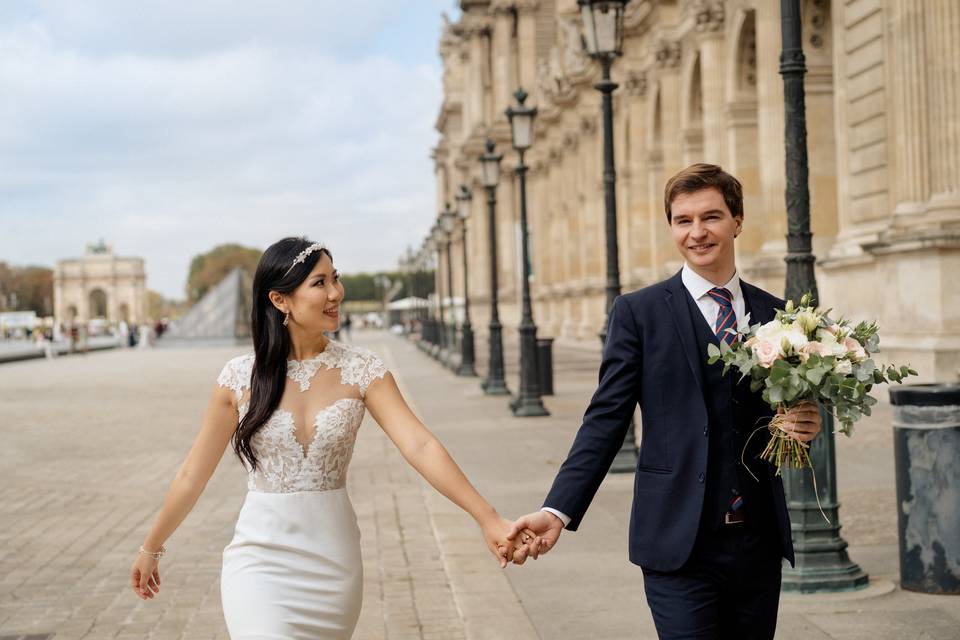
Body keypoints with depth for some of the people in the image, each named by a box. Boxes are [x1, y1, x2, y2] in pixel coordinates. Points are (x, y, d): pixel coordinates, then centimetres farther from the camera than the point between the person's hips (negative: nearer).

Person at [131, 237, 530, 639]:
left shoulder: (361, 372, -4)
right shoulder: (240, 378, -5)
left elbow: (420, 445, -15)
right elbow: (193, 474, 5)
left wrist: (487, 517, -25)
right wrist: (150, 548, 11)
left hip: (334, 561, 2)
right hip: (261, 560, -1)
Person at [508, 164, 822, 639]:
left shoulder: (774, 314, 10)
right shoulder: (638, 312, -1)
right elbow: (606, 420, -5)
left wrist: (804, 426, -5)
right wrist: (558, 511, -15)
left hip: (759, 543, 4)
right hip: (679, 545, -4)